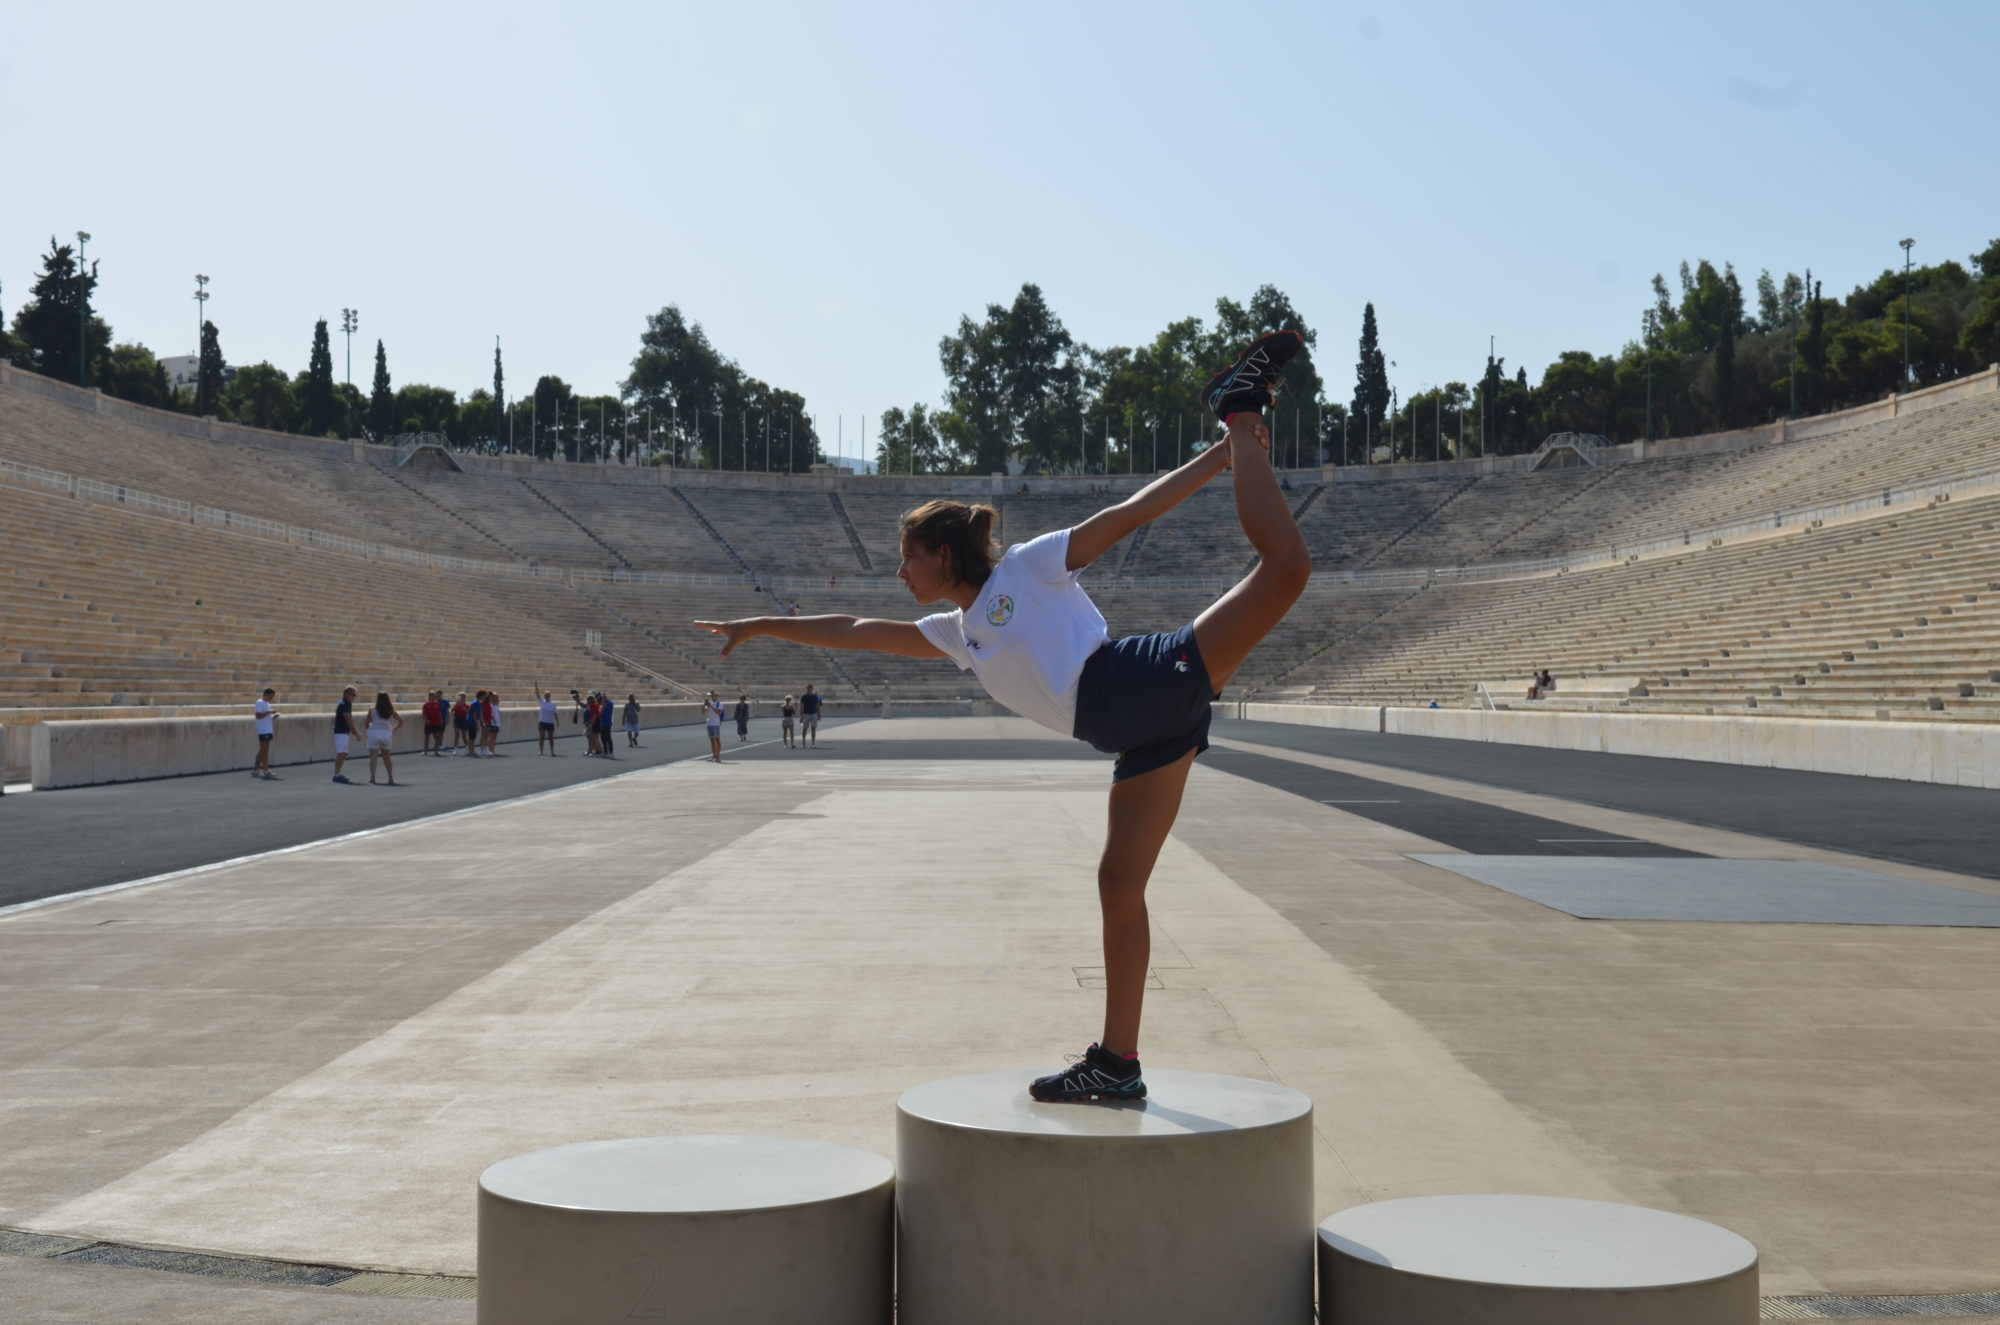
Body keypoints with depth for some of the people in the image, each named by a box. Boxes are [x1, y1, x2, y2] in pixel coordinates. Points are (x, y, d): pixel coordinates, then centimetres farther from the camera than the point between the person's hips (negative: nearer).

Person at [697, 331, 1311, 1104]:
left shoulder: (1030, 565, 6)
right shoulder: (959, 631, 24)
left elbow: (1130, 512, 4)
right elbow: (859, 633, 33)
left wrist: (1219, 459, -2)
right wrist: (764, 627, 38)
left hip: (1150, 683, -6)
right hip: (1142, 739, 6)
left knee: (1284, 563, -21)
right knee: (1119, 882, 3)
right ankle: (1116, 1064, 7)